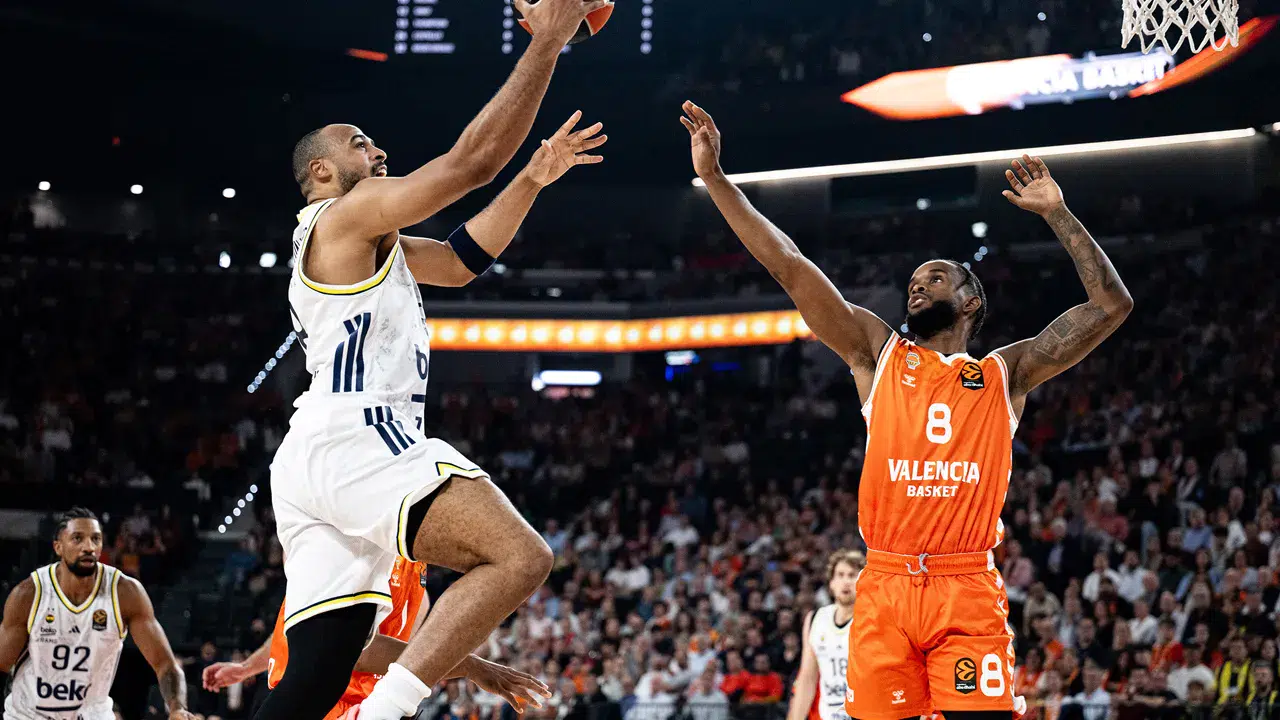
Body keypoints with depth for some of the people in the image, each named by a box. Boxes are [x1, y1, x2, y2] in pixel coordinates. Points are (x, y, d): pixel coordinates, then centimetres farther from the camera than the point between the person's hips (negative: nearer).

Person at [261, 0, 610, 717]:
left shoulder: (368, 243, 32)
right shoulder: (346, 214, 2)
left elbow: (461, 258, 35)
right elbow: (472, 159, -5)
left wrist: (534, 177, 26)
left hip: (312, 458, 10)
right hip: (358, 441, -10)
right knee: (520, 557, -21)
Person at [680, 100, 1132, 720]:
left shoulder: (1005, 373, 16)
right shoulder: (878, 354, 17)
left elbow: (1111, 304, 12)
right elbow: (791, 270, 11)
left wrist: (1056, 214, 11)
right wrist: (714, 177, 7)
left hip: (968, 589, -1)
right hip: (884, 586, 1)